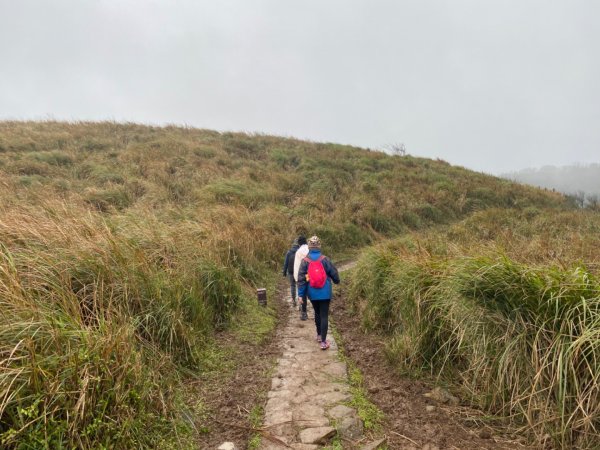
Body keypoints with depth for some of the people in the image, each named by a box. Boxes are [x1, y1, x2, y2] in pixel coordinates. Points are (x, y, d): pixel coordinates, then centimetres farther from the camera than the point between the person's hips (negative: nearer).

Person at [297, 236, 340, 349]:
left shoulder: (305, 261, -7)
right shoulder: (325, 259, -10)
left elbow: (301, 278, -8)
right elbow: (334, 273, -2)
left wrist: (300, 294, -3)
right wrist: (337, 281, 21)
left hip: (313, 293, 2)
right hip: (325, 293, -2)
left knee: (317, 313, 22)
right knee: (324, 316, 1)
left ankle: (319, 335, 36)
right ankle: (323, 341, -3)